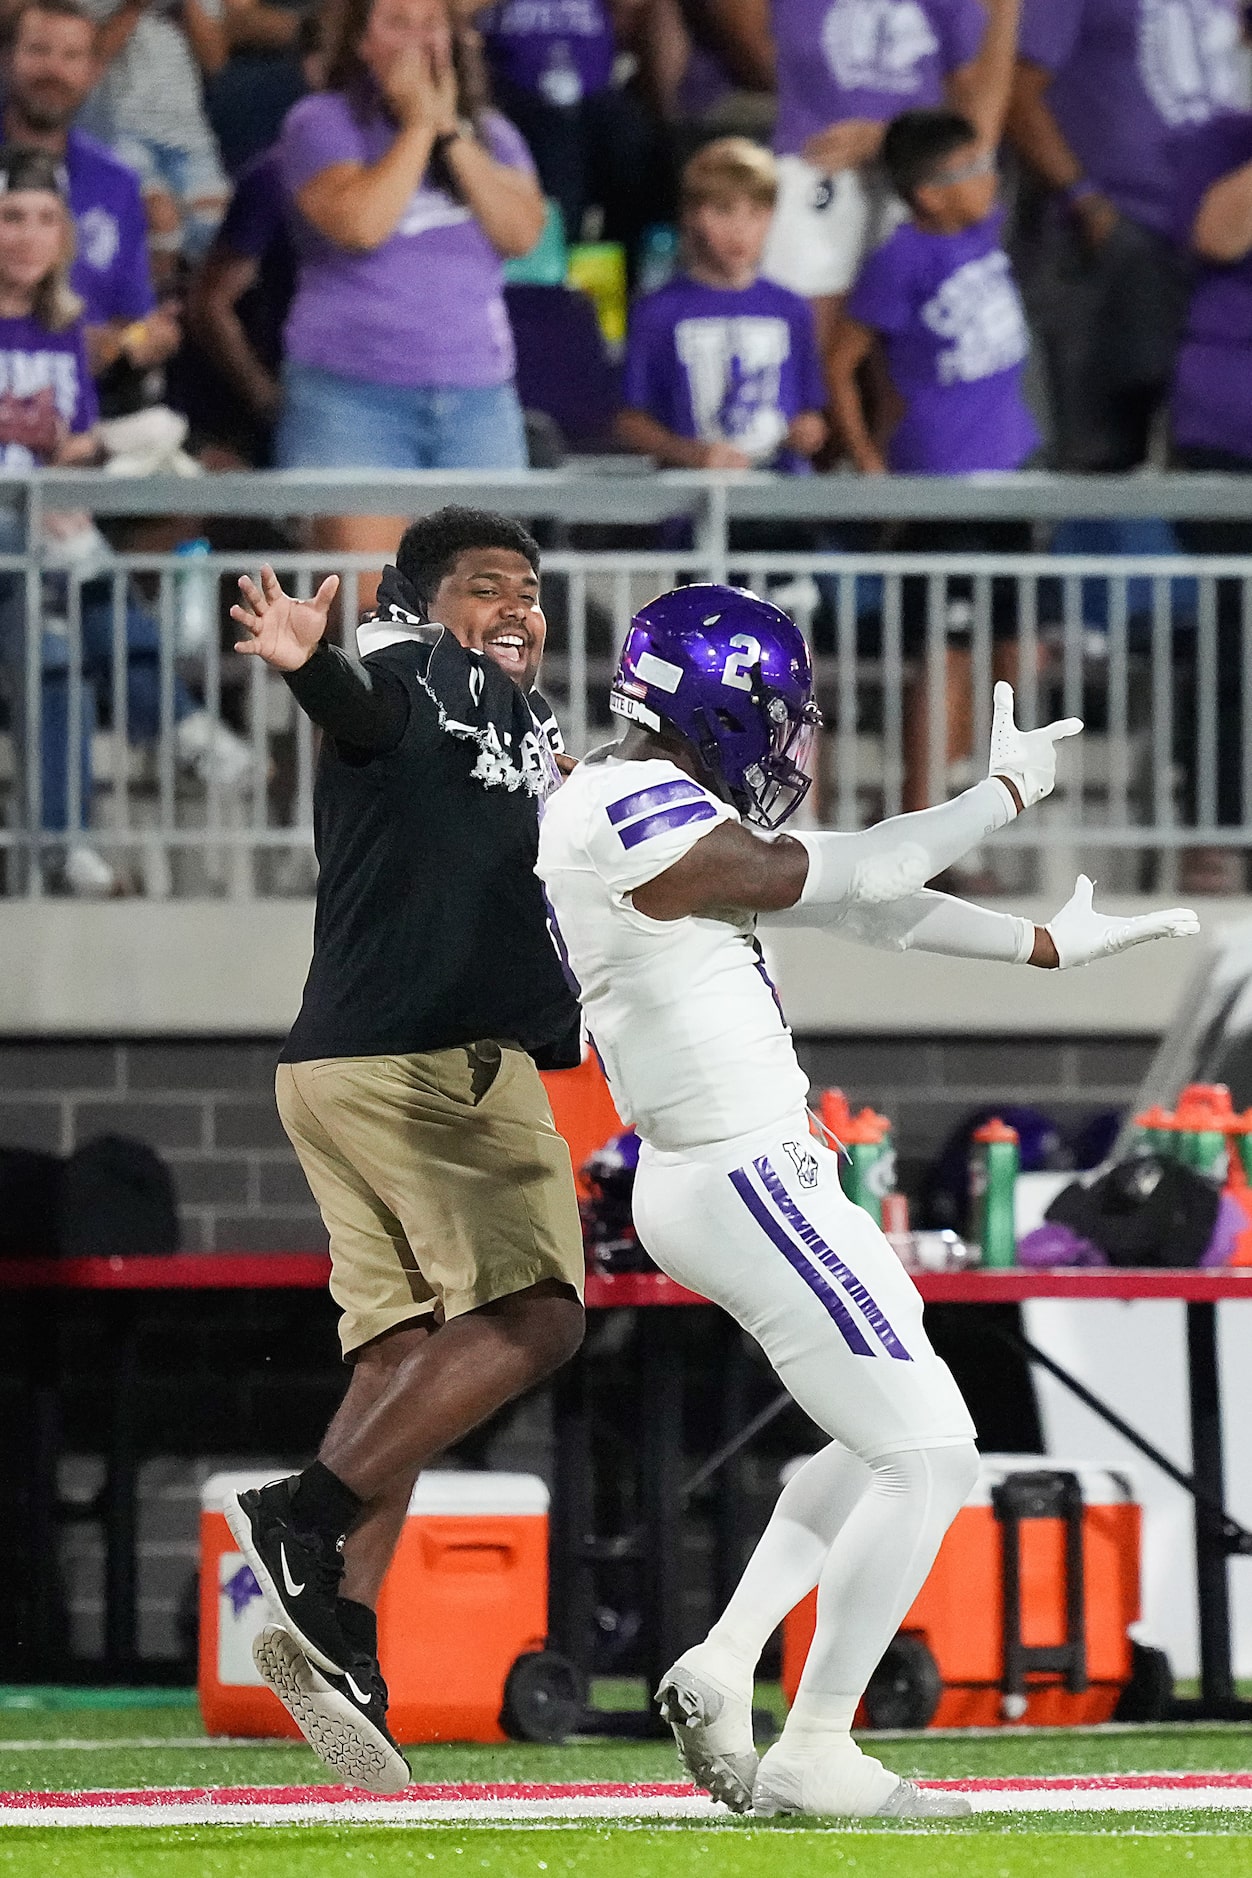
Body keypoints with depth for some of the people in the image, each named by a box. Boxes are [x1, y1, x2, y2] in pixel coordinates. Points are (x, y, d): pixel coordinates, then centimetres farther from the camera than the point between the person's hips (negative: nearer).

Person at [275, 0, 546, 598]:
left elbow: (522, 230, -1)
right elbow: (359, 223, -16)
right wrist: (419, 124, -6)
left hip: (478, 395, 4)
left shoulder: (489, 133, 16)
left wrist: (451, 131, -5)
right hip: (352, 393, -4)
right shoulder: (322, 123, 2)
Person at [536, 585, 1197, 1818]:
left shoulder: (650, 803, 13)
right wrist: (1005, 794, 0)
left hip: (749, 1175, 11)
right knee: (926, 1458, -6)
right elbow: (843, 883, -13)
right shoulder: (648, 822, -18)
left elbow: (852, 905, 16)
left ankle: (722, 1669, 18)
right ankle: (813, 1757, -1)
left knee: (893, 1435, 22)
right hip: (745, 1190, -11)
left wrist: (1045, 947, 17)